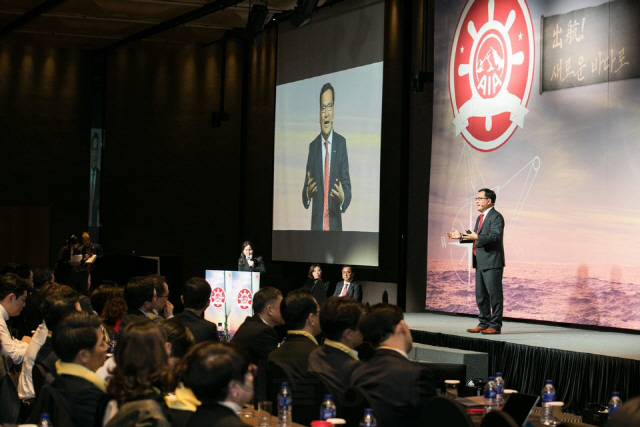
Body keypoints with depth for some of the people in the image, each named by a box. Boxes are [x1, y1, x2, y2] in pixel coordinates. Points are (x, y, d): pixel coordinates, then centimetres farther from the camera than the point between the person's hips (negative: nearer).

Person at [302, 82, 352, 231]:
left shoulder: (341, 143, 1)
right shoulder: (313, 146, 7)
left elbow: (347, 186, -2)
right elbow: (306, 191, 6)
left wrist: (343, 198, -24)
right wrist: (308, 193, -18)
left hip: (335, 225, -2)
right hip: (316, 224, 2)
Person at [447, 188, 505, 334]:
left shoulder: (496, 217, -10)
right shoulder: (480, 218, 20)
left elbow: (495, 236, -23)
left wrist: (477, 237, -31)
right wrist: (461, 237, 11)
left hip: (492, 263, -10)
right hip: (480, 263, 10)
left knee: (494, 295, -5)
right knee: (480, 296, 13)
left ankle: (495, 325, -2)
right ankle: (484, 323, 20)